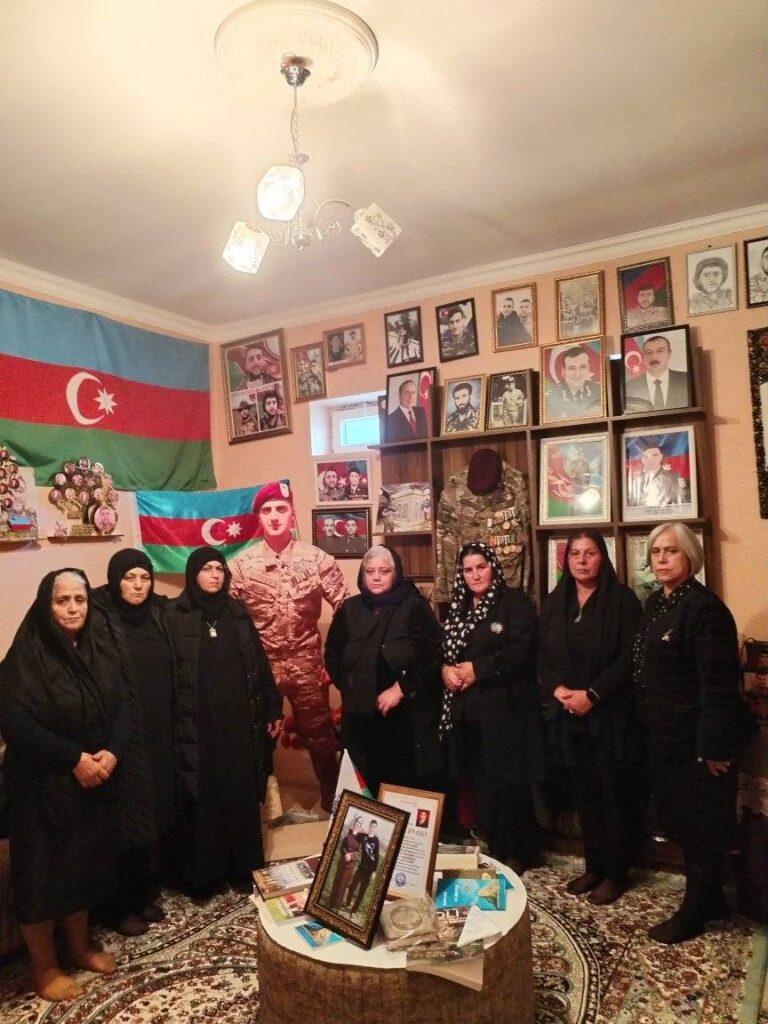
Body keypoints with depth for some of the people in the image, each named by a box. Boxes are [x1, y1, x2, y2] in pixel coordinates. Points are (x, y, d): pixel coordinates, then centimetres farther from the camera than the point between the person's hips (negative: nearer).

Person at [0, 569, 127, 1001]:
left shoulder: (98, 647, 2)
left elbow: (121, 705, 2)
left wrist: (112, 751, -14)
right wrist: (73, 758, -21)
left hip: (97, 781, 5)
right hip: (43, 785, -5)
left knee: (86, 861, 17)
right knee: (43, 869, 7)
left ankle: (80, 945, 38)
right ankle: (44, 966, 27)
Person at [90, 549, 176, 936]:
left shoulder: (159, 615, 5)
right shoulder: (98, 619, -12)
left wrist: (172, 728, 8)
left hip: (158, 736, 6)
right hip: (120, 738, -5)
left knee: (152, 816, 15)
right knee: (125, 821, 4)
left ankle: (142, 893, 33)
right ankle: (117, 906, 23)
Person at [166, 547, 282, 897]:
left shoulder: (237, 612, 7)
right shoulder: (175, 615, -5)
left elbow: (259, 663, 9)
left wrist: (272, 709, 8)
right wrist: (172, 722, -11)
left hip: (239, 723, 4)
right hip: (196, 726, -3)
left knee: (241, 796, 11)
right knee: (201, 800, 5)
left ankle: (241, 868, 26)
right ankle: (200, 875, 21)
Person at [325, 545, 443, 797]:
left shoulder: (415, 607, -4)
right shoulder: (350, 609, 7)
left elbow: (433, 655, -11)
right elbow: (333, 654, 15)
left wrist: (401, 690, -13)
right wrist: (349, 689, 4)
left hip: (406, 715, -3)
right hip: (359, 715, 3)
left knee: (407, 784, 1)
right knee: (366, 784, 9)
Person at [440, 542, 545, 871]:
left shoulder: (515, 601, -5)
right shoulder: (457, 607, 14)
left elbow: (520, 651, -16)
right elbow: (442, 649, 15)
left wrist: (477, 669, -15)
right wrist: (446, 669, -7)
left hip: (506, 707, -5)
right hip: (466, 709, 6)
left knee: (509, 782, 1)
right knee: (478, 782, 10)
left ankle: (516, 854, 17)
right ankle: (489, 851, 26)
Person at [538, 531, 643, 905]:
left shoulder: (622, 600, -5)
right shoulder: (554, 602, 9)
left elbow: (629, 656, -12)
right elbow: (542, 654, 8)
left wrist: (592, 694, -17)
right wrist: (558, 689, -9)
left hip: (611, 713, -4)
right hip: (568, 714, 4)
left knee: (614, 793, 5)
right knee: (585, 792, 13)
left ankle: (614, 873, 19)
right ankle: (592, 866, 26)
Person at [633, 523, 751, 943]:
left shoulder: (704, 607, -19)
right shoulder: (656, 603, 8)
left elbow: (719, 683, -22)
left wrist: (713, 746, -22)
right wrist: (648, 727, 14)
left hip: (696, 740, -9)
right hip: (665, 736, 9)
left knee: (699, 827, 7)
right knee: (678, 820, 19)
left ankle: (693, 914, 22)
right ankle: (710, 899, 37)